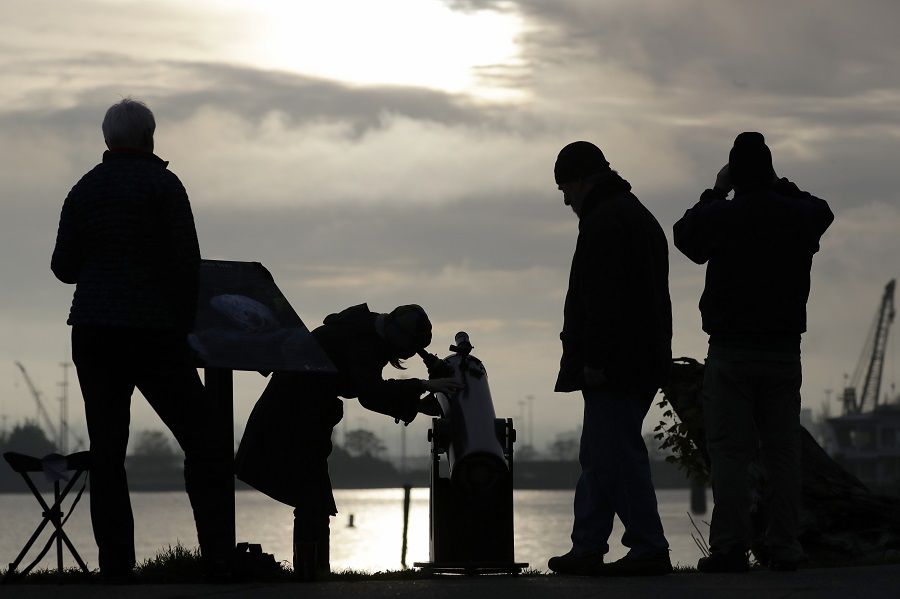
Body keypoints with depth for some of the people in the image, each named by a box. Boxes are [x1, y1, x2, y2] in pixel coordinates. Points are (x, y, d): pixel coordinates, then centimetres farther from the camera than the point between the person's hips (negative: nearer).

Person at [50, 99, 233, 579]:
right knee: (202, 440, 2)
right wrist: (184, 322, 3)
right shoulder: (162, 184, -4)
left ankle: (115, 562, -1)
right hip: (153, 332, -4)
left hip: (92, 333, 4)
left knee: (106, 450, 5)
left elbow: (63, 266, 10)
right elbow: (187, 262, -8)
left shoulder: (84, 190, 9)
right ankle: (218, 552, -6)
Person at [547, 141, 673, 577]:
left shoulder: (604, 220, -12)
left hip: (612, 365, -11)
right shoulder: (638, 216, 22)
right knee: (598, 457, 13)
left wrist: (594, 360, -21)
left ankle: (649, 548, -9)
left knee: (617, 454, -9)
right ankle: (587, 549, 15)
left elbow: (601, 297, -21)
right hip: (643, 361, 11)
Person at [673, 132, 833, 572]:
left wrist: (715, 193, 20)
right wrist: (781, 187, 27)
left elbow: (684, 234, 13)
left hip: (730, 351, -3)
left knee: (729, 453, -2)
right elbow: (822, 211, 26)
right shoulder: (798, 216, 1)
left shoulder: (718, 217, -9)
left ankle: (729, 548, -8)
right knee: (781, 452, 6)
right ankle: (783, 548, 3)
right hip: (784, 349, 3)